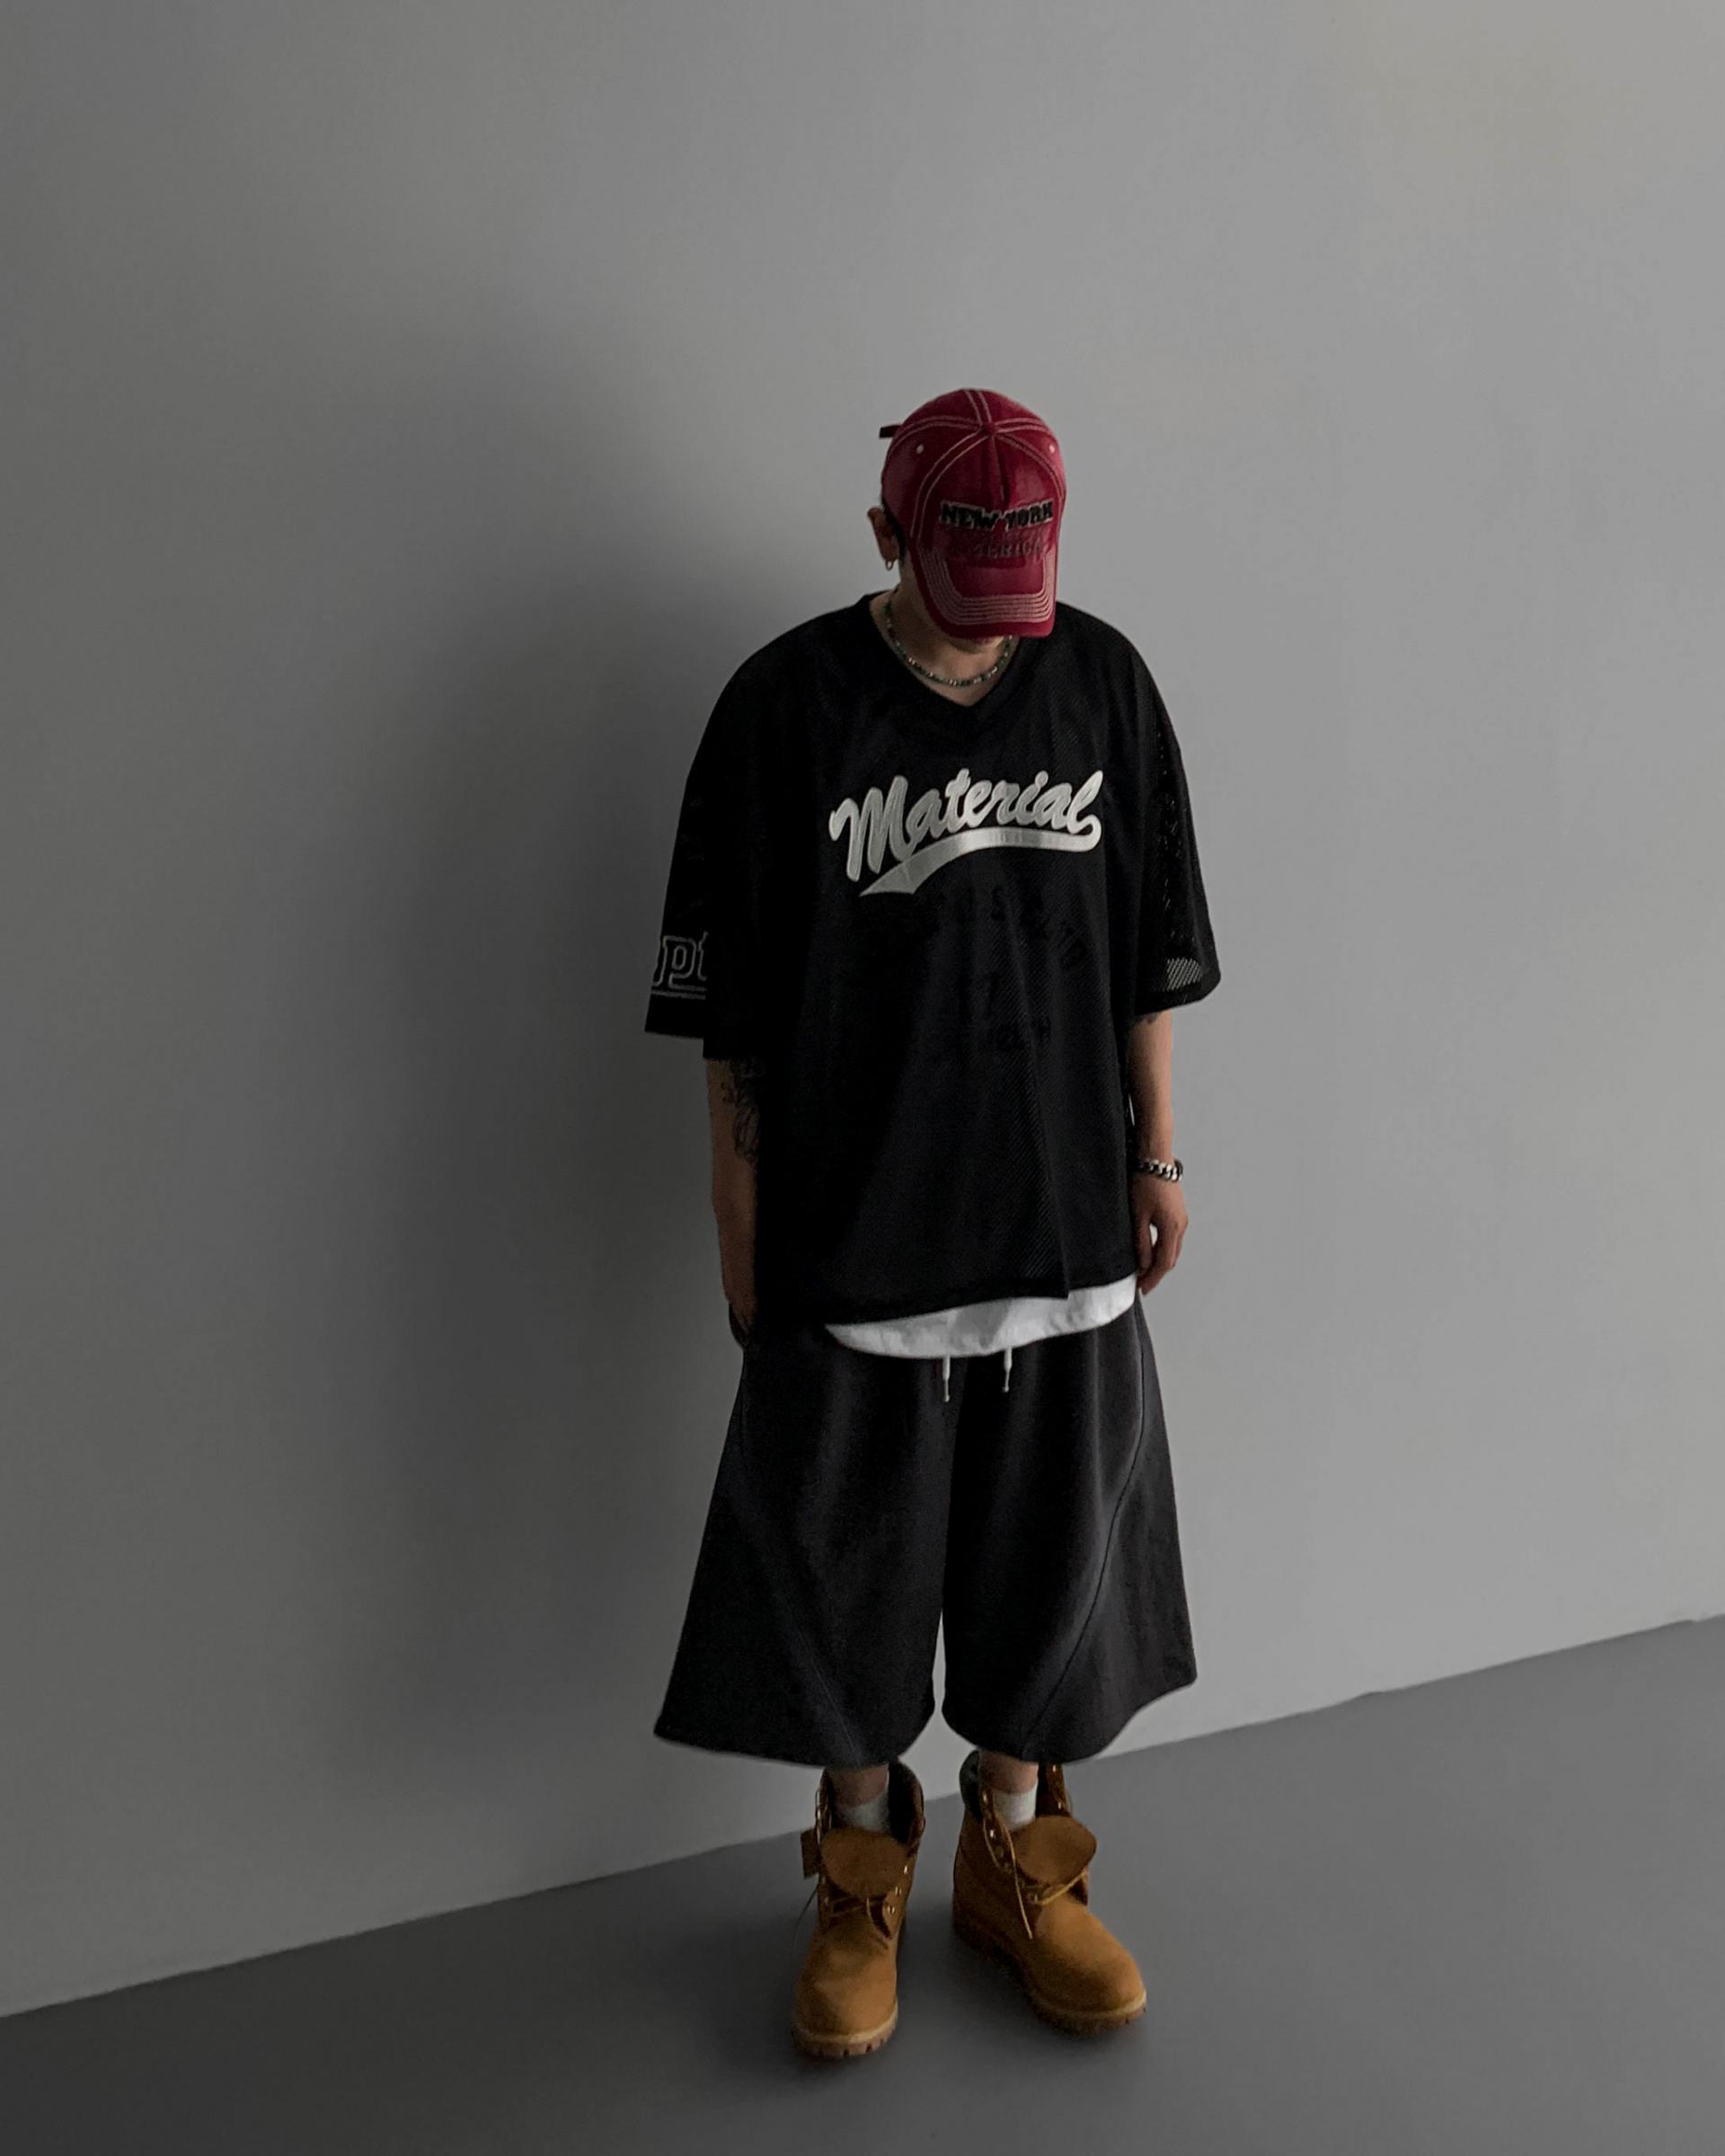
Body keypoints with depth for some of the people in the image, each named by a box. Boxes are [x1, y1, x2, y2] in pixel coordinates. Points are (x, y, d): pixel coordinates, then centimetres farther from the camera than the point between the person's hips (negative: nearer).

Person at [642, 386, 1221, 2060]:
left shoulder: (1103, 680, 2)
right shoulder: (787, 702, -7)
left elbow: (1146, 949, 8)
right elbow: (727, 1005, -5)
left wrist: (1155, 1156, 8)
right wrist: (740, 1230, -4)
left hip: (1062, 1221, 3)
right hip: (851, 1229, -2)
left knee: (1046, 1554, 14)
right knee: (847, 1560, 10)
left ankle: (1011, 1859, 36)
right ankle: (861, 1875, 34)